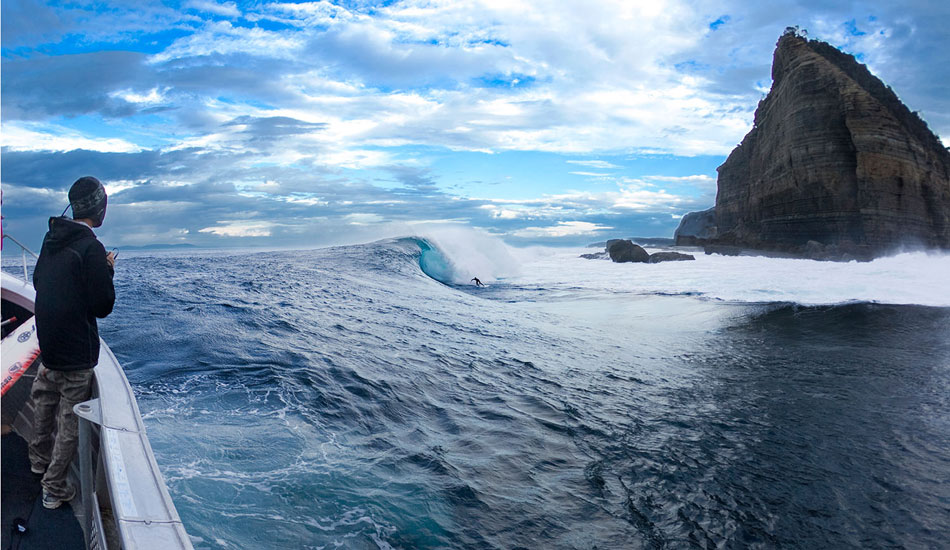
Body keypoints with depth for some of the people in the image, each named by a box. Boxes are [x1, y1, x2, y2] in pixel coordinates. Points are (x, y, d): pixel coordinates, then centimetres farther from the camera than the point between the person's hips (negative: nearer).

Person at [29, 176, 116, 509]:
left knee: (44, 401, 26)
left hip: (48, 341, 8)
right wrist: (108, 271, -5)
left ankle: (39, 460, 46)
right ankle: (53, 489, 11)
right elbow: (103, 306, -19)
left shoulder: (52, 238, 4)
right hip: (77, 349, -8)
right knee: (70, 421, 3)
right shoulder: (92, 248, -21)